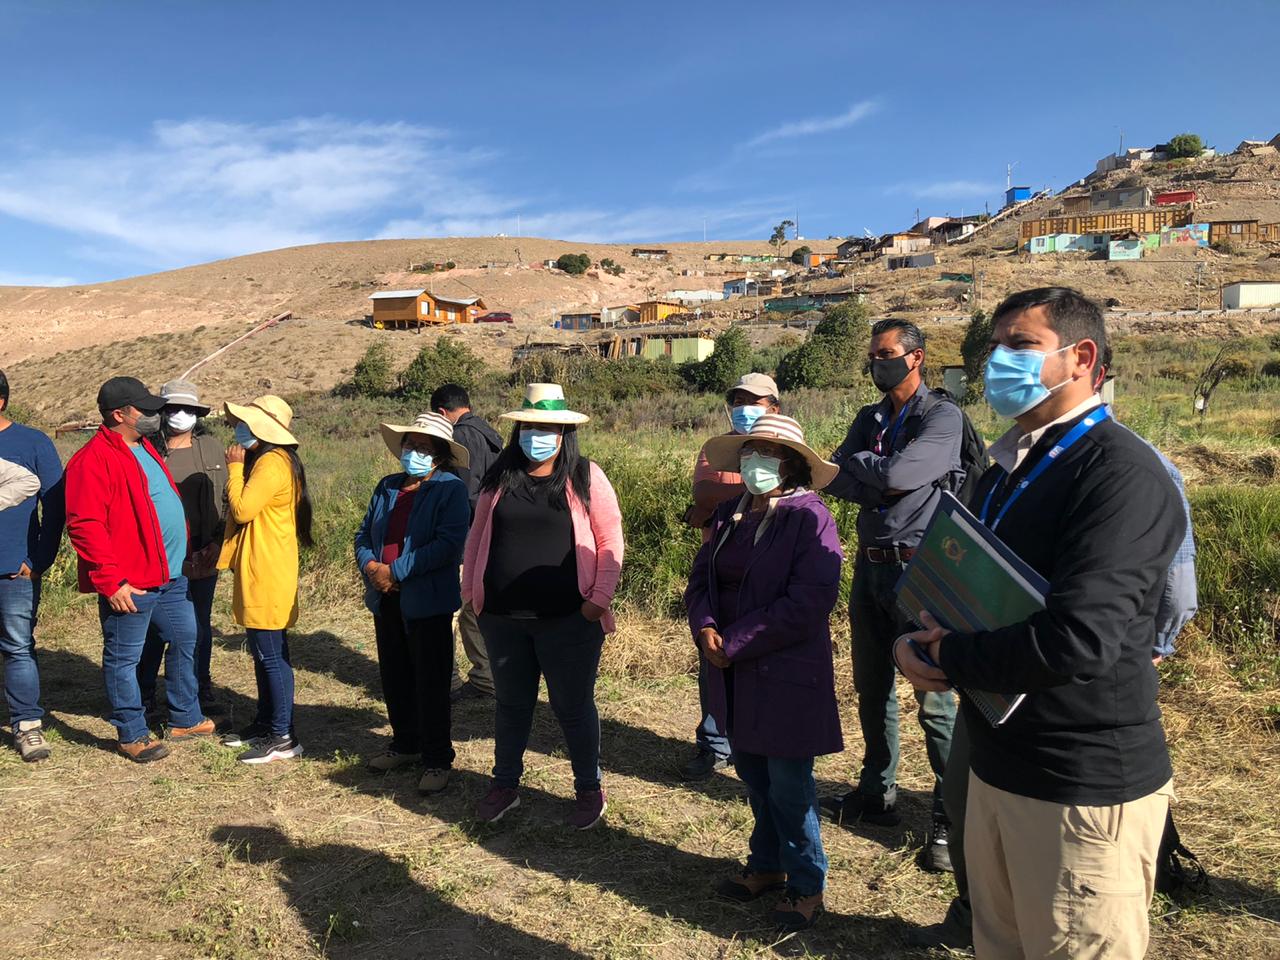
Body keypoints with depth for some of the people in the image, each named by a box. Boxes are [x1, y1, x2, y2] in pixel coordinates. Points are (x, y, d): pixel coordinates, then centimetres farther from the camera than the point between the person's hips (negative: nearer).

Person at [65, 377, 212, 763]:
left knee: (185, 641, 17)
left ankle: (185, 719, 31)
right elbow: (84, 526, -22)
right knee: (124, 658, 5)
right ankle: (132, 735, 17)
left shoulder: (143, 448, 13)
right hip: (129, 585, -10)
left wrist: (182, 556, 21)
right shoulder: (94, 460, -17)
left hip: (169, 575, 10)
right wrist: (111, 581, -23)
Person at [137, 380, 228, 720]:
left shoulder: (210, 447, 7)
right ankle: (144, 693, 21)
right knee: (155, 626, 4)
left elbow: (225, 498, 8)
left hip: (204, 554, 3)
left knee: (201, 625, 13)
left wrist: (217, 541, -1)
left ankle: (202, 691, 26)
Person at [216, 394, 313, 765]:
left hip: (268, 574, -11)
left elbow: (242, 509, -21)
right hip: (258, 570, 11)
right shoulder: (264, 460, 16)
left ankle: (283, 737, 1)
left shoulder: (272, 463, -18)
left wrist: (235, 467, -12)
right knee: (264, 653, 17)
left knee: (272, 655, -6)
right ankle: (265, 723, 28)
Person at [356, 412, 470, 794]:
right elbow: (364, 533, 15)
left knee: (431, 683, 1)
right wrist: (369, 565, -7)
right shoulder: (387, 487, 13)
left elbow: (448, 544, -19)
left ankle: (437, 759, 12)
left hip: (427, 602, -7)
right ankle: (405, 744, 33)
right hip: (386, 600, 7)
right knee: (394, 678, 16)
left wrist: (396, 571, -19)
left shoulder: (450, 489, -8)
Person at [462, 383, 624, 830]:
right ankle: (504, 784, 36)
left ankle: (588, 789, 27)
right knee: (510, 704, 18)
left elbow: (610, 540, -4)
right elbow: (477, 535, 12)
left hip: (568, 619, -3)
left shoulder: (586, 477, -3)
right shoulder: (499, 478, 6)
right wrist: (471, 590, 7)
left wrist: (600, 598, -11)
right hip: (502, 618, 4)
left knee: (573, 707, 9)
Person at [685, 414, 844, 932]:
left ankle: (806, 885, 25)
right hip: (735, 675, 7)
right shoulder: (730, 514, 8)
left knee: (789, 784, 4)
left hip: (786, 676, -7)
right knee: (753, 774, 19)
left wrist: (734, 643, -18)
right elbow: (701, 577, 11)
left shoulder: (810, 518, -15)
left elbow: (807, 603, -22)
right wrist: (705, 627, -10)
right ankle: (767, 864, 39)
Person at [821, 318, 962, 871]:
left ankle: (951, 819, 8)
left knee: (933, 699, -4)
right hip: (871, 565, 7)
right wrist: (879, 481, -13)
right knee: (871, 689, 16)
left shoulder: (942, 416, -7)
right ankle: (876, 795, 31)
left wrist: (857, 463, -3)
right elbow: (834, 478, 2)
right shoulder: (869, 419, 14)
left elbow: (897, 474, -20)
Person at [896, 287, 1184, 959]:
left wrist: (946, 658, -14)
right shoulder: (1006, 470, 11)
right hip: (996, 769, 8)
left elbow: (1078, 639, -29)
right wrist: (930, 636, -8)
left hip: (1084, 790, -8)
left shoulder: (1119, 473, -18)